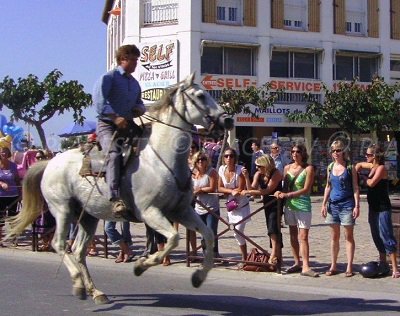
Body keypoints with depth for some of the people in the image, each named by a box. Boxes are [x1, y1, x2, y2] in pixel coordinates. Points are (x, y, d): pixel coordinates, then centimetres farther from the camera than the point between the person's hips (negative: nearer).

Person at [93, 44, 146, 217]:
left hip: (128, 125, 8)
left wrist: (140, 109, 7)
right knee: (115, 154, -32)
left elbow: (139, 102, 32)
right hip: (108, 125, -8)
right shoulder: (108, 78, -2)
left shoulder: (135, 83, 22)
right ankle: (116, 199, -43)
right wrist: (115, 117, -23)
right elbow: (99, 101, -14)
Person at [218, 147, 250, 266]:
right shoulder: (222, 169, -3)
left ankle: (244, 259, 5)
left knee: (238, 233, -10)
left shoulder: (240, 169, -18)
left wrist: (227, 190, -11)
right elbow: (220, 188, -1)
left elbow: (241, 189, -21)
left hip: (242, 205, -5)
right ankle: (244, 258, 22)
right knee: (237, 233, 9)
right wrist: (232, 191, -16)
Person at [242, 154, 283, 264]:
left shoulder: (275, 174, -20)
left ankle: (273, 255, -24)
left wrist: (248, 192, -27)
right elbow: (252, 189, -9)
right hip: (267, 203, 7)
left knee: (272, 228, -20)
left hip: (276, 203, -7)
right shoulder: (258, 174, -2)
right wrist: (247, 178, -23)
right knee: (272, 230, 12)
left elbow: (267, 190, -26)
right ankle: (277, 255, 21)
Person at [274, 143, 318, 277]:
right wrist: (280, 193, -7)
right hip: (289, 205, 5)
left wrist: (287, 194, -16)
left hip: (303, 206, -5)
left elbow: (306, 189, -11)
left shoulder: (308, 169, -5)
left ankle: (306, 267, -11)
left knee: (303, 237, -9)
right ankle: (297, 263, 20)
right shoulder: (287, 168, 10)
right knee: (293, 235, 10)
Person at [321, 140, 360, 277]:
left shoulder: (350, 167, -4)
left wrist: (357, 206, -11)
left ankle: (349, 267, 5)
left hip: (347, 205, -4)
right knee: (334, 237, 9)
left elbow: (355, 188, -5)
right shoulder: (330, 167, 8)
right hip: (333, 204, 4)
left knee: (349, 236, 2)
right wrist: (324, 204, 8)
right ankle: (333, 266, 16)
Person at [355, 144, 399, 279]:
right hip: (373, 207, 9)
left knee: (386, 236, -11)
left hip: (383, 208, -9)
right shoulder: (372, 166, 11)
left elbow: (372, 183, -24)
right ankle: (383, 263, 24)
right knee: (377, 237, 14)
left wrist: (365, 180, -2)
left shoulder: (381, 168, -13)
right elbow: (359, 165, 28)